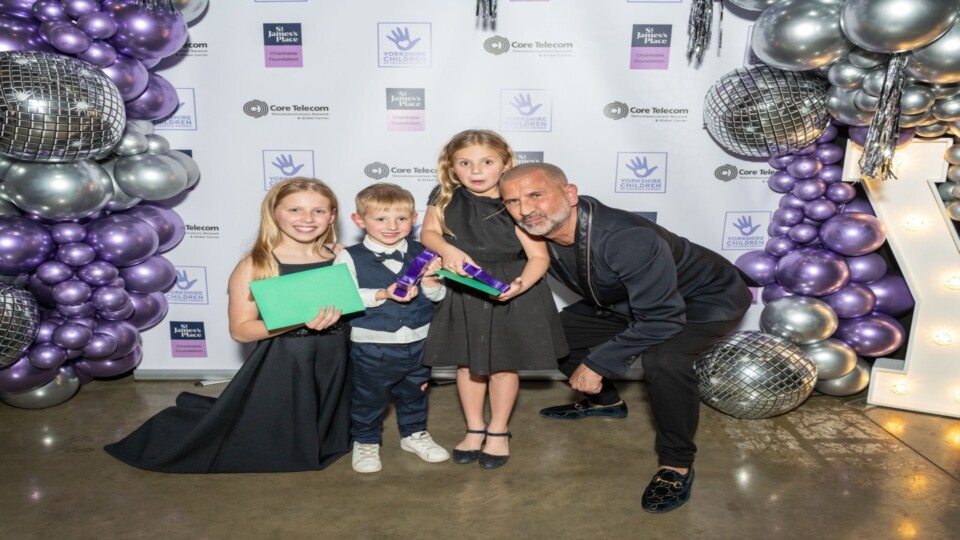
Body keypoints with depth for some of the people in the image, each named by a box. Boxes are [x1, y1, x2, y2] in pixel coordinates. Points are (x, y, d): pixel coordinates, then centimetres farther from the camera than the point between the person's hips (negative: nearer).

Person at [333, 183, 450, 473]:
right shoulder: (350, 257, -11)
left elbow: (438, 296, 2)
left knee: (415, 392, 22)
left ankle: (414, 434, 44)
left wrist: (429, 280, -20)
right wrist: (383, 294, -26)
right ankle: (365, 442, 35)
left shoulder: (421, 253, -2)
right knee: (369, 397, 13)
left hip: (418, 341, 4)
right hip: (371, 345, -3)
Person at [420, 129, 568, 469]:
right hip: (462, 293, 3)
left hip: (509, 294, -3)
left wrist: (520, 284, -37)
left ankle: (499, 431, 31)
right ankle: (474, 429, 34)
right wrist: (447, 250, -25)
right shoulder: (446, 199, -6)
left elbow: (538, 256, -17)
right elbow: (428, 233, -3)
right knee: (467, 363, 14)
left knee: (503, 364, 10)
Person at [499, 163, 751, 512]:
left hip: (706, 299, -7)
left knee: (663, 360, -36)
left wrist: (597, 363, -29)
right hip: (628, 300, 8)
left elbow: (661, 319, -35)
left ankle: (677, 464, -10)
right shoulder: (537, 232, -17)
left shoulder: (627, 238, -40)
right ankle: (605, 402, 29)